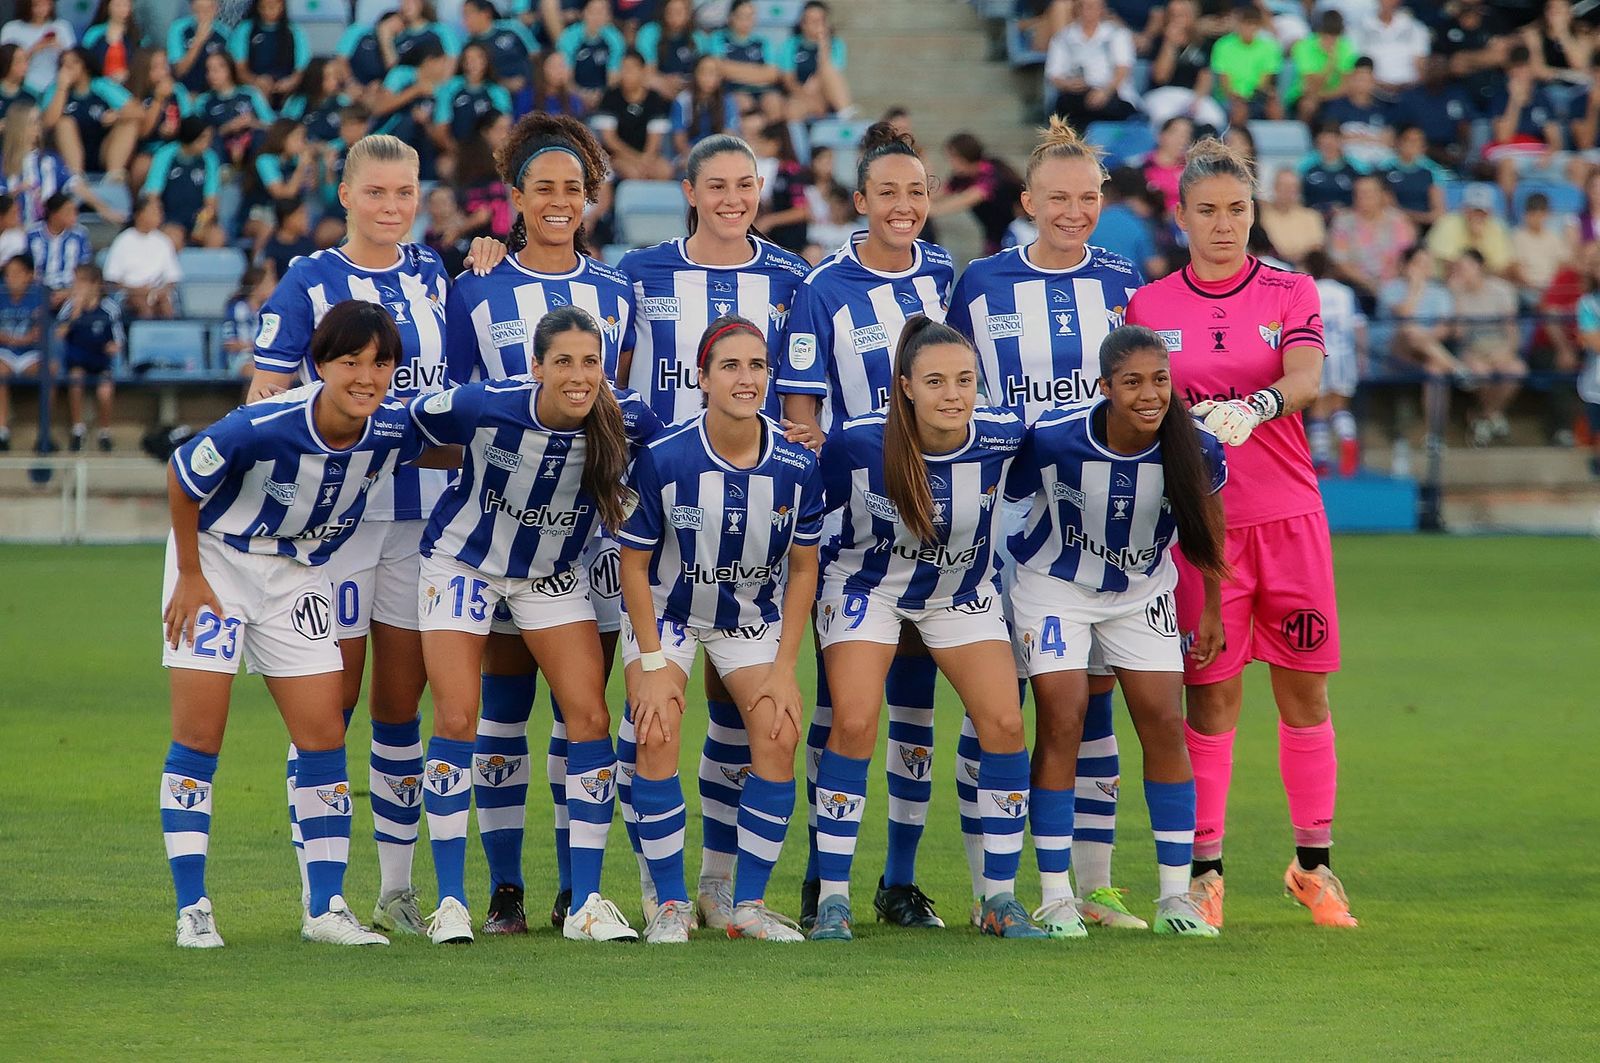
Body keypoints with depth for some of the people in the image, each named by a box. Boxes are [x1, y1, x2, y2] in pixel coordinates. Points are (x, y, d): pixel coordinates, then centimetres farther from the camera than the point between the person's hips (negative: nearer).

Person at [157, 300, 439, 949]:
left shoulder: (394, 431, -19)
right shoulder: (261, 427, -33)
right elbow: (182, 477, -15)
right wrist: (189, 577, -10)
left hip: (299, 573, 4)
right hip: (215, 560, -4)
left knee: (323, 737, -1)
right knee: (198, 736, -6)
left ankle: (326, 908, 6)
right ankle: (192, 911, -1)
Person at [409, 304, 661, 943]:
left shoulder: (627, 422, -23)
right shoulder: (484, 407, -29)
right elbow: (409, 420, -8)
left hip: (555, 574, 2)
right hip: (464, 561, -2)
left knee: (590, 717, -7)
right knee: (457, 719, -8)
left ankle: (586, 904, 0)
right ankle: (450, 903, 0)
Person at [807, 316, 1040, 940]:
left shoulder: (1002, 438, -24)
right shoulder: (856, 443, -28)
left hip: (963, 594, 2)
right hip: (867, 585, -2)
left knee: (1004, 722, -12)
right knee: (854, 724, -18)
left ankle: (1000, 900, 0)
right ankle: (832, 900, -7)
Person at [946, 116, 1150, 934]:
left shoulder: (1126, 285, 7)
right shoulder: (981, 285, 1)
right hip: (1008, 506, -2)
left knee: (1091, 691, 4)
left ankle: (1092, 886, 9)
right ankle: (987, 888, 1)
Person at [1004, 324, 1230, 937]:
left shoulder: (1196, 450, -21)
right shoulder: (1052, 440, -29)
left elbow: (1207, 524, 0)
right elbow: (1000, 498, -11)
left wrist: (1212, 611, 9)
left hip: (1142, 593, 3)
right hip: (1053, 585, -3)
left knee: (1165, 725, -4)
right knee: (1062, 723, -11)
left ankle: (1176, 896, 4)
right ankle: (1056, 897, -3)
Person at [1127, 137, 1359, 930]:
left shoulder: (1290, 293, 3)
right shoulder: (1149, 306, 4)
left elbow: (1306, 376, -16)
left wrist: (1253, 409, -35)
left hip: (1289, 516, 1)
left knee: (1305, 688, 4)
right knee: (1210, 694, -2)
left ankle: (1312, 863, 15)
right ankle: (1205, 870, 5)